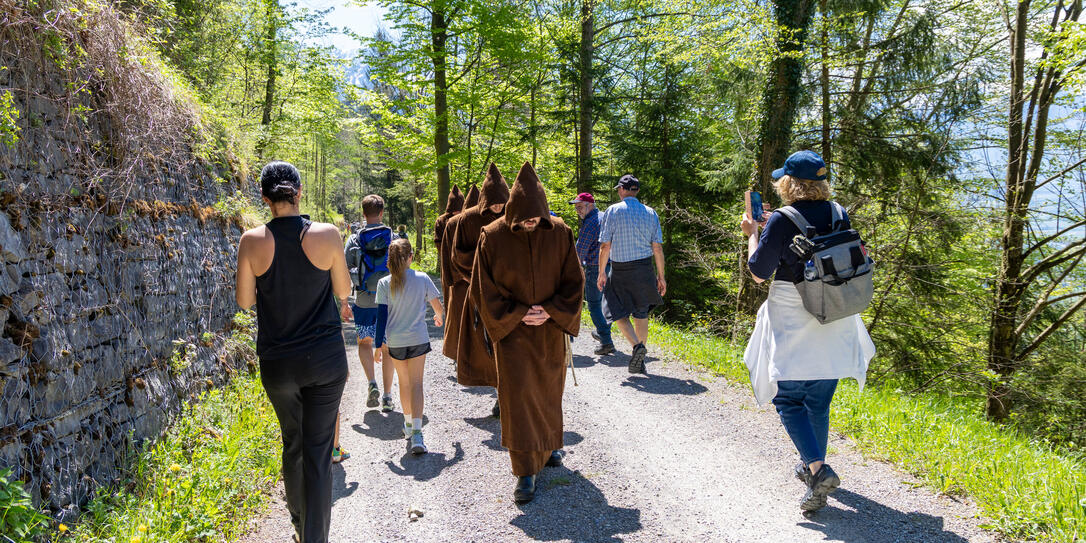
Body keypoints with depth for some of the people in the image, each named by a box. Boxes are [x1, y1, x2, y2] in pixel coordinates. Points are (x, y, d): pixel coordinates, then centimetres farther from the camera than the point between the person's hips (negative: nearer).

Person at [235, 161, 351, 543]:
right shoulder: (327, 234, -11)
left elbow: (245, 301, 1)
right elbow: (343, 290, 0)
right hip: (326, 360, -2)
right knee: (318, 450, 5)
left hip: (277, 363, 2)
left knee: (292, 442, 22)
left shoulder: (252, 241, -8)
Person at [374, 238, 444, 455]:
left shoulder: (384, 284, -4)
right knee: (416, 383, -3)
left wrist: (380, 343, 1)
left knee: (404, 382, 18)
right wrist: (439, 318, 30)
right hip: (418, 339, -1)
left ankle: (408, 423, 34)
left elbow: (381, 315, -5)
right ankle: (416, 432, -16)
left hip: (395, 341, 1)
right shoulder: (422, 279, -3)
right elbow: (437, 305, 8)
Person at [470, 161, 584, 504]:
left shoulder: (559, 232, -6)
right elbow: (484, 289, -6)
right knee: (517, 394, -8)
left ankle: (547, 446, 40)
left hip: (551, 330, 3)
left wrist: (550, 311, -13)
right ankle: (525, 471, -2)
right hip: (512, 331, -2)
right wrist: (519, 314, -12)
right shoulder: (493, 237, -11)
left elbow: (573, 281, 0)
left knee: (548, 392, 15)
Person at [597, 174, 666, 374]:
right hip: (644, 269, 3)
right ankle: (640, 361, 14)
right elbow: (658, 247, 3)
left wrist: (602, 272, 1)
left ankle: (637, 345, -17)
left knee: (619, 313, 7)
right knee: (641, 314, 11)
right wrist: (661, 276, 8)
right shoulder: (650, 213, 4)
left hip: (620, 270, -3)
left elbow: (605, 245, -7)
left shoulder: (612, 211, -5)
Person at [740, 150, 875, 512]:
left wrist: (752, 234, 5)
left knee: (789, 399, 5)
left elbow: (759, 273, -10)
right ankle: (812, 466, 31)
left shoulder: (781, 222, -16)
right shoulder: (838, 216, 2)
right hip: (834, 326, 6)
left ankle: (817, 469, -10)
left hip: (793, 327, -6)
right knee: (819, 400, 18)